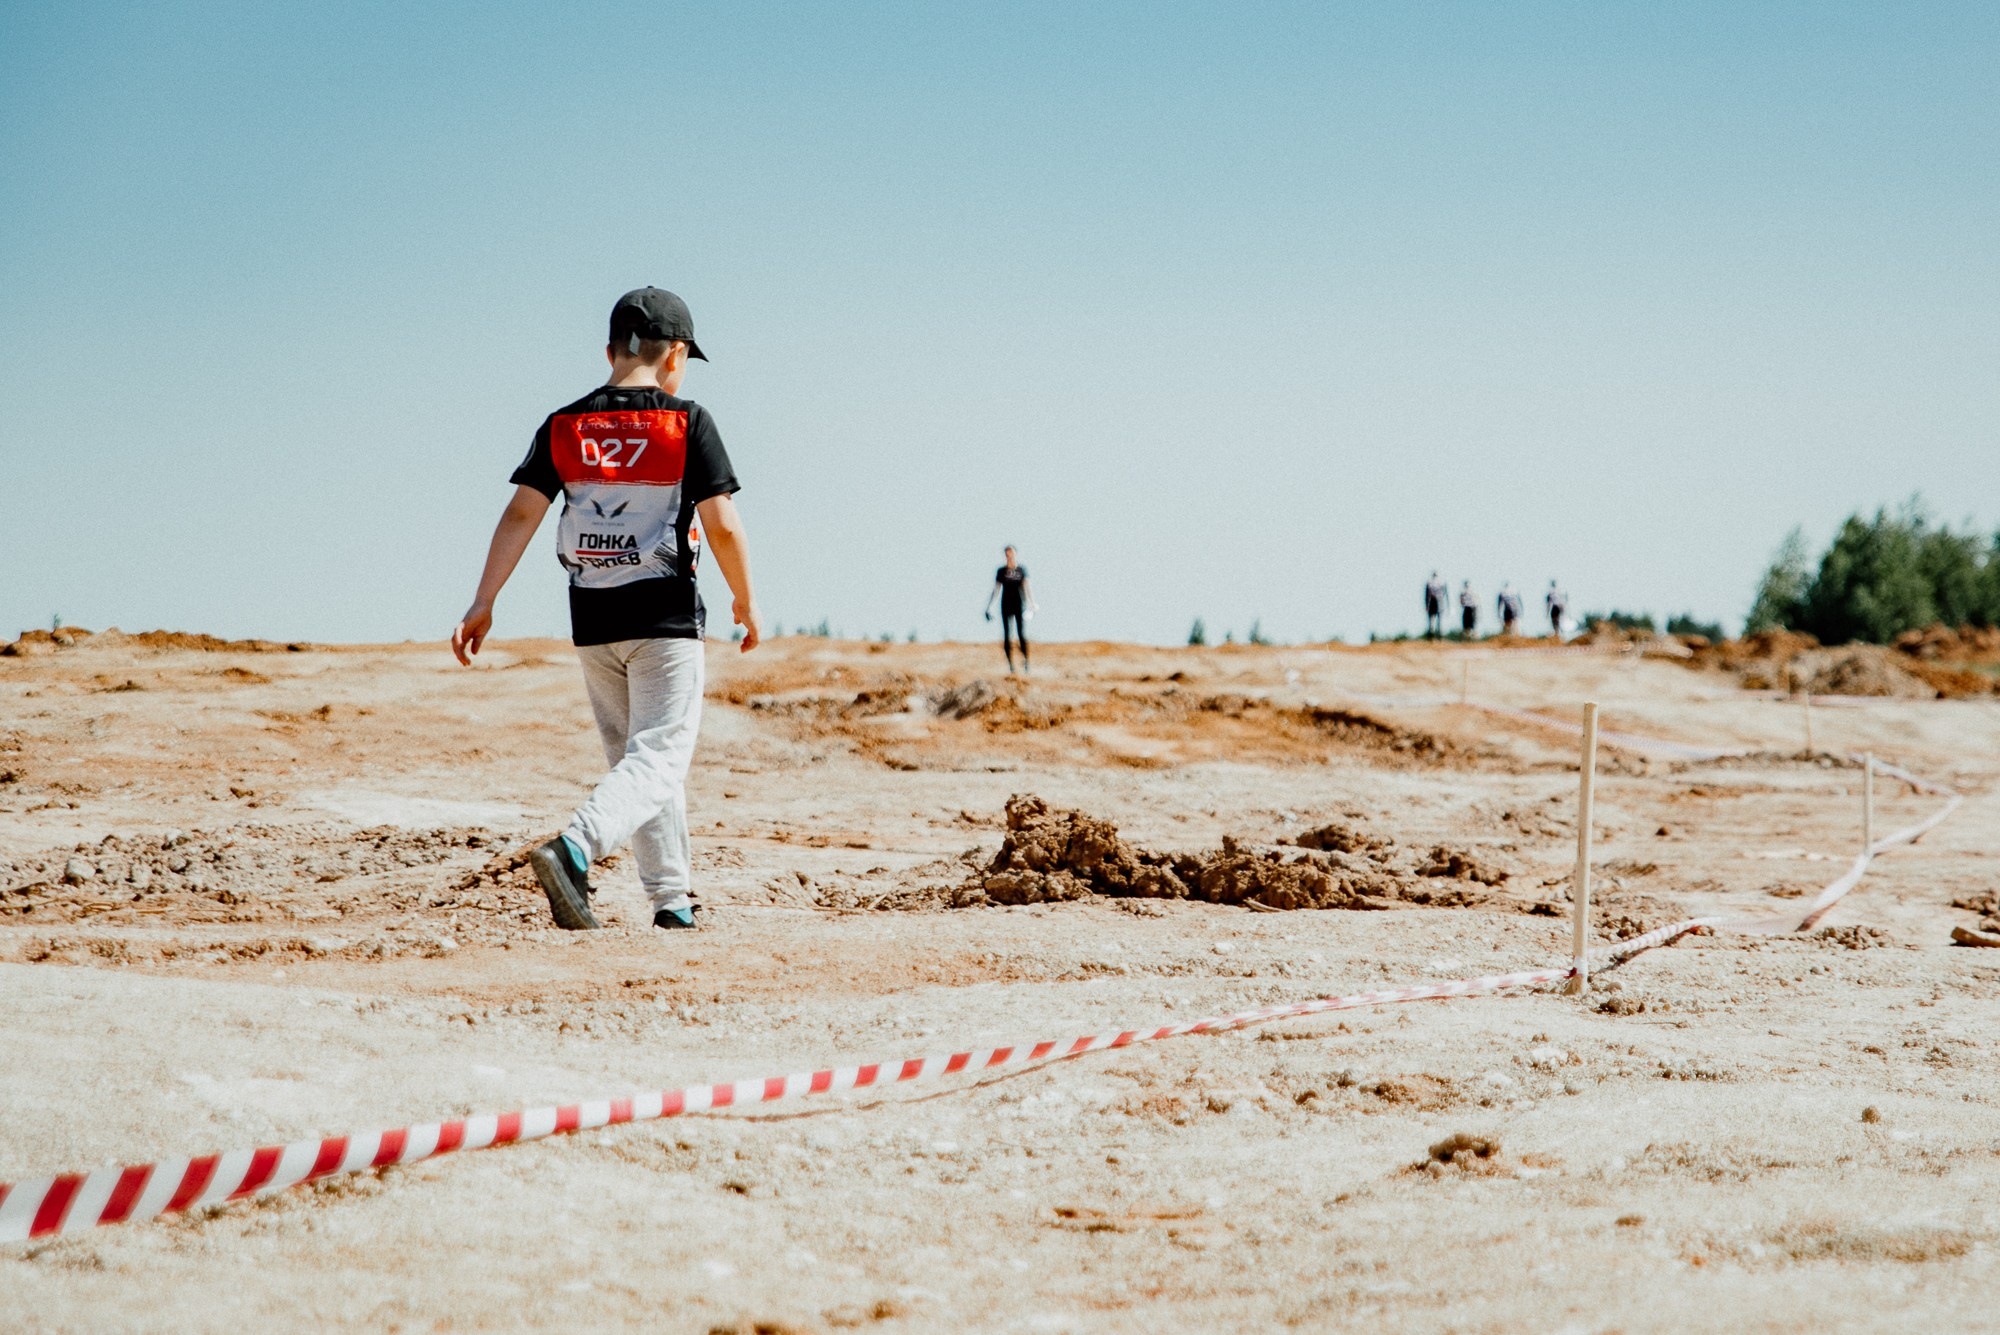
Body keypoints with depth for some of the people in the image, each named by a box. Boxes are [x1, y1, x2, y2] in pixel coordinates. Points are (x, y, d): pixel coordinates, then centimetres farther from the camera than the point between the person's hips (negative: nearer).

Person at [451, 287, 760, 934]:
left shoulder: (563, 426, 4)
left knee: (634, 756, 16)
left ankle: (672, 901, 18)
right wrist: (745, 600, 4)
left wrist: (483, 603, -4)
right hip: (665, 615, -5)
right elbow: (722, 524, -10)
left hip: (591, 621, 5)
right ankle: (574, 849, -30)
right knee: (659, 758, -5)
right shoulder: (686, 422, -6)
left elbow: (521, 514, -4)